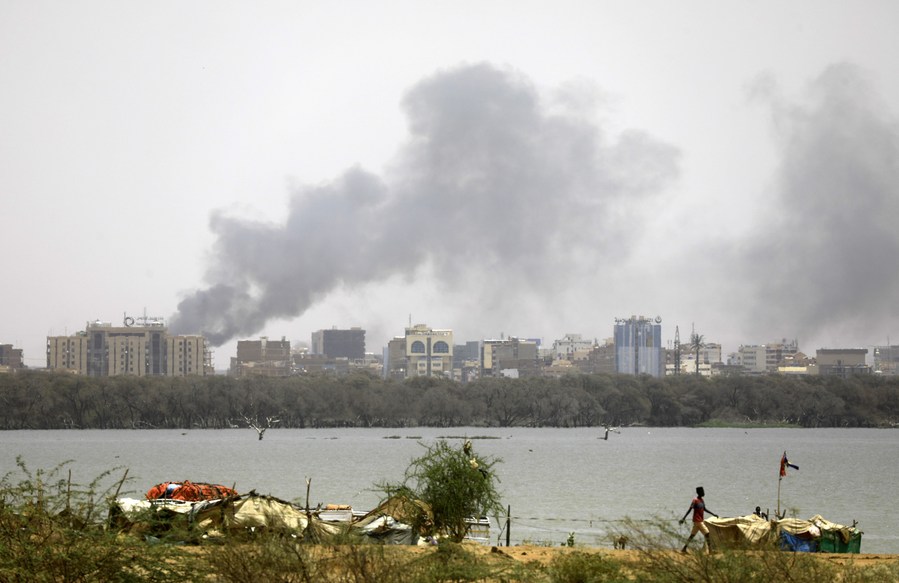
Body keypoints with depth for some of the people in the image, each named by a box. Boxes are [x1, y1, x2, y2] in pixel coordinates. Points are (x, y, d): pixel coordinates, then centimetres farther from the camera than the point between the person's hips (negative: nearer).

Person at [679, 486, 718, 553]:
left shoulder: (702, 500, 12)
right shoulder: (695, 500, -14)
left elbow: (705, 509, 24)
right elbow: (690, 509, -18)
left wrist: (713, 514, 23)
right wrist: (684, 518, -22)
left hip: (701, 521, 9)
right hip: (698, 521, -9)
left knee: (692, 535, 10)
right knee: (707, 533, -9)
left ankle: (684, 549, 14)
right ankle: (710, 550, -7)